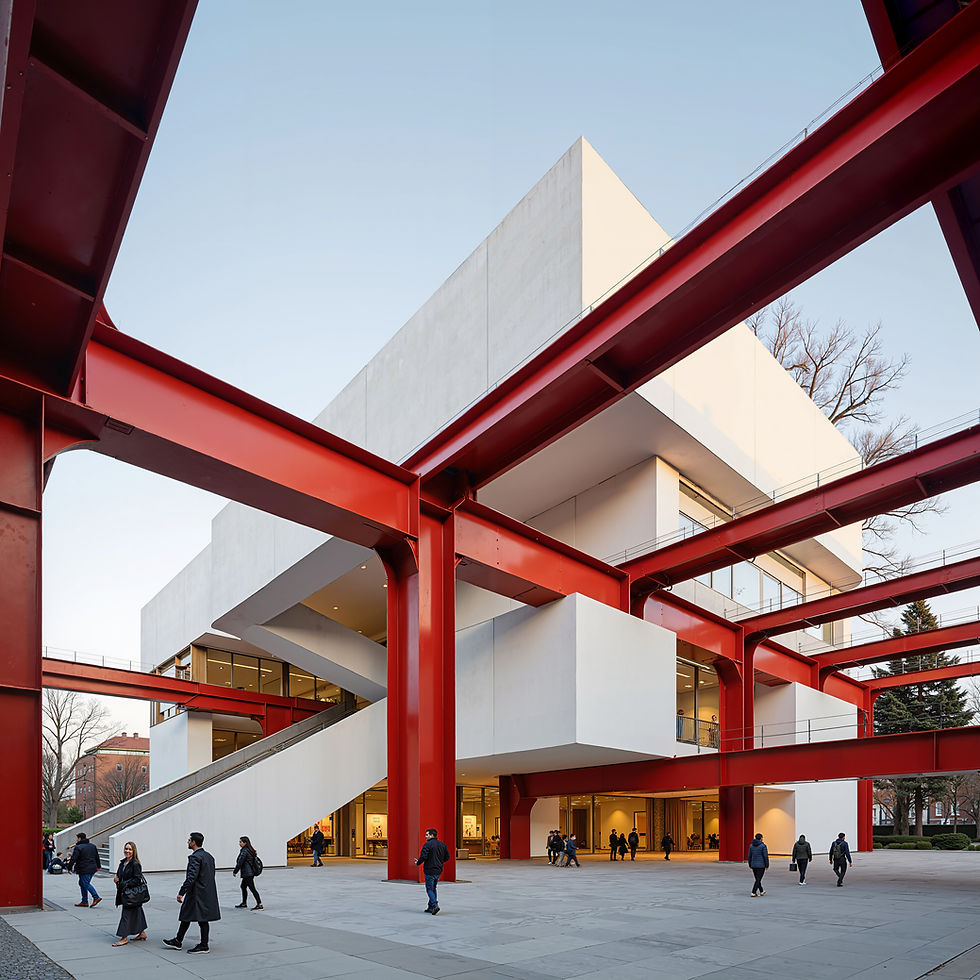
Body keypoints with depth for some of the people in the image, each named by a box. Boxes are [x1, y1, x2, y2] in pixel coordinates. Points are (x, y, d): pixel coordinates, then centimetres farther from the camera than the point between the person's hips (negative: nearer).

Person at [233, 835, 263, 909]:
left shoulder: (244, 851, -17)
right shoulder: (250, 850, 12)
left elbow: (240, 862, -17)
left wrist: (235, 872, -9)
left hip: (247, 873, -10)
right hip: (251, 872, 10)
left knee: (252, 888, -9)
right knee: (243, 886, 22)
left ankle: (260, 904, -11)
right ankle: (244, 903, 33)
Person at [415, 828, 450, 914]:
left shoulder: (427, 845, -13)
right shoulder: (442, 845, 8)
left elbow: (423, 857, -20)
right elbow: (447, 857, 11)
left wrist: (418, 863, -1)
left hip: (430, 870, -7)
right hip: (438, 870, 7)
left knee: (429, 889, 1)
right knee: (433, 888, 19)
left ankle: (435, 905, -16)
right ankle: (430, 907, 22)